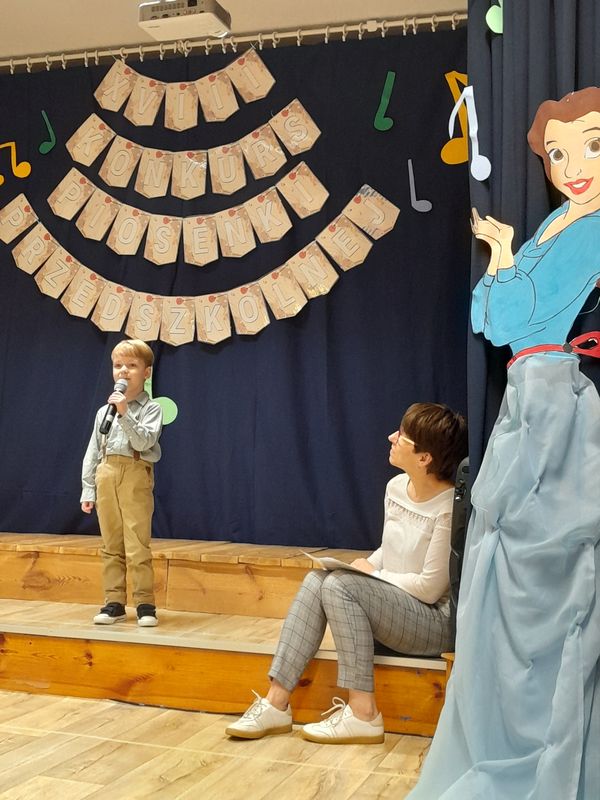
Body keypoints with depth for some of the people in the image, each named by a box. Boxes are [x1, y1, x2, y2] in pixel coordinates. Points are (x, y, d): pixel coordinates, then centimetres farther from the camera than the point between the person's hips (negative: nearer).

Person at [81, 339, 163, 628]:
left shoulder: (150, 409, 1)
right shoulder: (104, 411, 14)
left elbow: (142, 442, -13)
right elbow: (93, 451, 14)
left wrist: (125, 413, -20)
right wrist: (88, 489, 9)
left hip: (135, 476, -4)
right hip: (106, 475, 5)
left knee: (137, 545, -7)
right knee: (110, 544, 7)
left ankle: (145, 603, 0)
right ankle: (114, 602, 14)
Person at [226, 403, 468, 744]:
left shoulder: (449, 508, -21)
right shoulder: (396, 488, 5)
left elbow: (430, 587, -19)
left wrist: (371, 574, -8)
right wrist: (366, 565, -3)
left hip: (438, 622, -8)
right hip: (393, 605, 8)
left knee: (339, 586, -25)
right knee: (317, 580, -13)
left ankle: (362, 713, -19)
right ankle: (277, 701, -15)